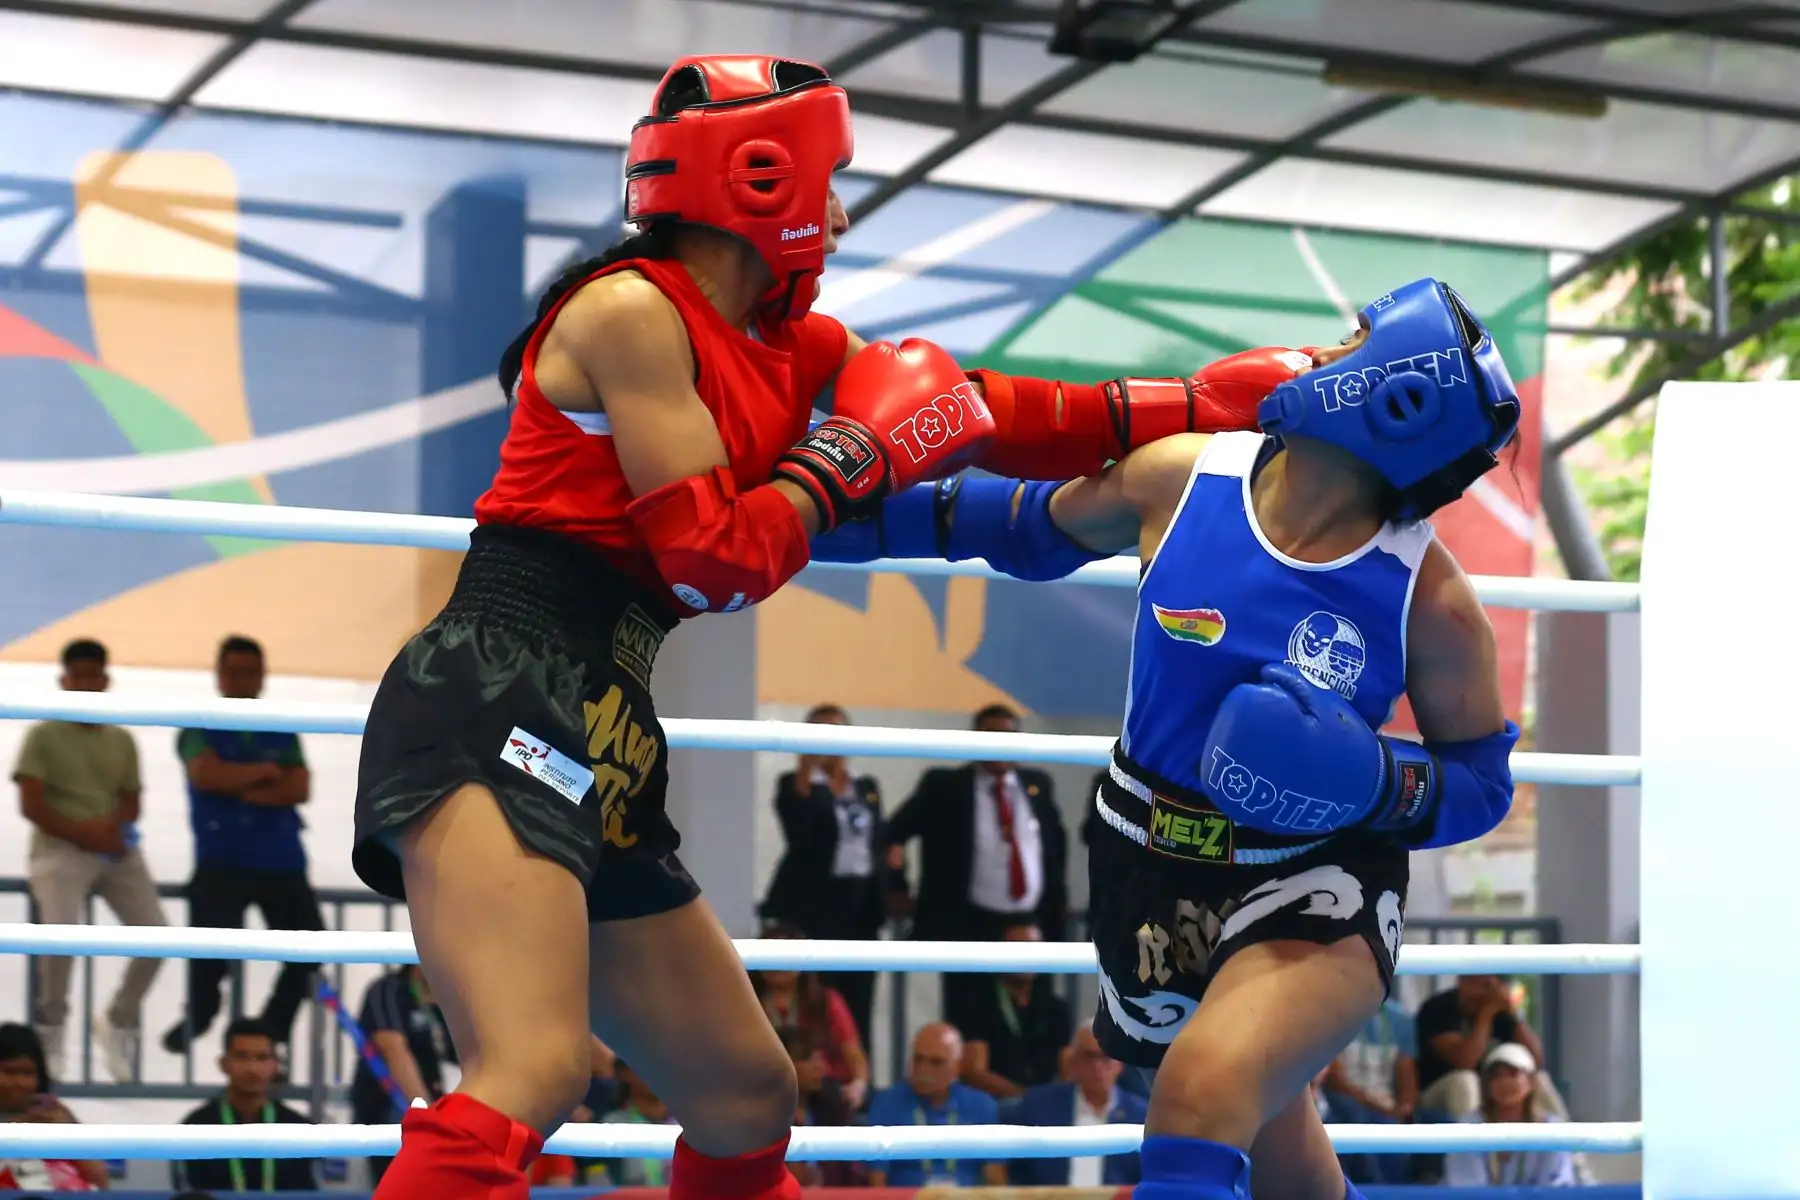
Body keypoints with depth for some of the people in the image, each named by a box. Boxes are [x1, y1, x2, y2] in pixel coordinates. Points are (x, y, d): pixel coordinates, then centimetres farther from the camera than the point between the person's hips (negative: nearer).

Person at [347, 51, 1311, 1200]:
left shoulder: (789, 346, 17)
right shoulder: (630, 310, -8)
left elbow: (985, 415, 22)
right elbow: (715, 560, -12)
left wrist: (1208, 401, 20)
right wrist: (856, 453, 1)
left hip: (602, 750, 10)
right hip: (494, 709, -10)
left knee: (748, 1099, 15)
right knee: (534, 1072, -29)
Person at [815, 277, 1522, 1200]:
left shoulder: (1431, 601, -18)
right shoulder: (1178, 481, -10)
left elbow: (1481, 783, -8)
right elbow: (1035, 526, 10)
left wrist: (1374, 783, -28)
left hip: (1314, 889, -4)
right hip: (1149, 873, 4)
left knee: (1202, 1094, -33)